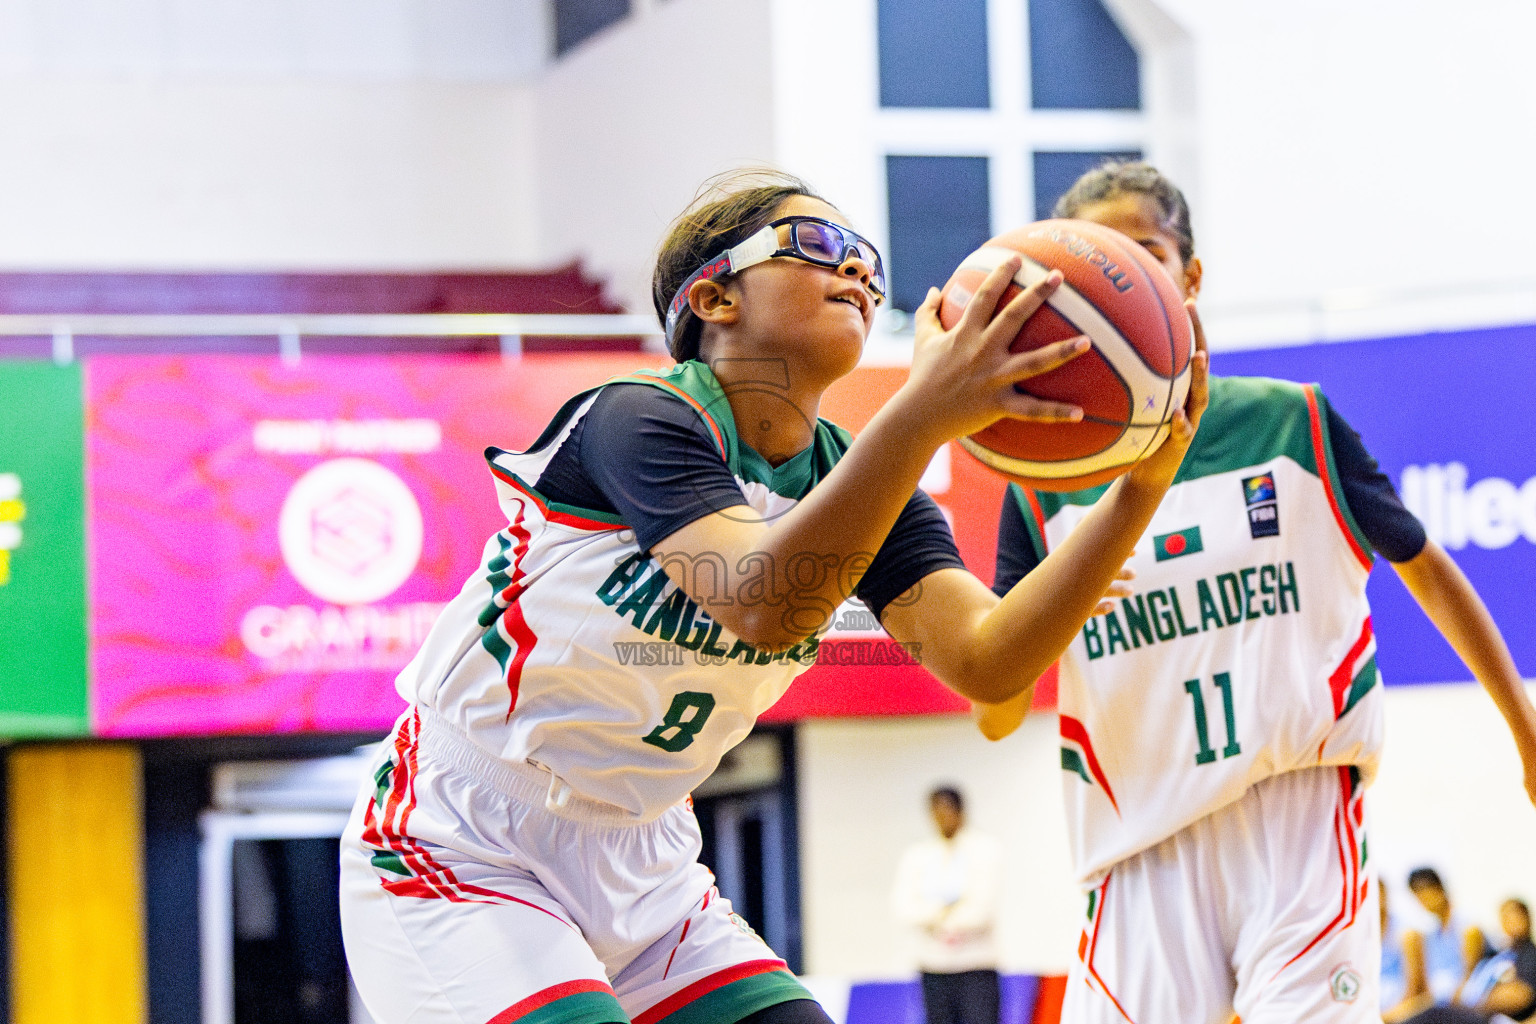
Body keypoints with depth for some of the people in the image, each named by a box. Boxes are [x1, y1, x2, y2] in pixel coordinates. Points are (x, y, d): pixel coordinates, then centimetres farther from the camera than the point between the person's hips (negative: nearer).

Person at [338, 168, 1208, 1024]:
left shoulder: (855, 478, 0)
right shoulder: (637, 420, -19)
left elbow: (986, 663, -16)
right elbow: (763, 605, -37)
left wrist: (1141, 489, -29)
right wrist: (925, 414, -48)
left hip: (639, 871, 7)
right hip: (455, 857, -7)